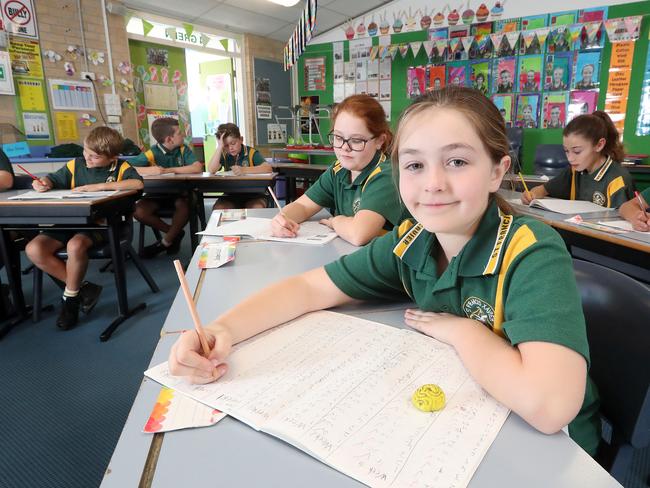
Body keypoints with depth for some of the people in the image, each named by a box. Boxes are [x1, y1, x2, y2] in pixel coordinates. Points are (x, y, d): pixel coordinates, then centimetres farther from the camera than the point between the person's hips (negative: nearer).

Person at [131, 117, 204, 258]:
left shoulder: (183, 149, -2)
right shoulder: (151, 154, -9)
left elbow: (198, 167, -19)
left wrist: (170, 170, -24)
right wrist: (149, 170, -31)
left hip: (179, 193, 0)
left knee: (184, 204, -33)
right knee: (139, 211, -24)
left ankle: (166, 242, -9)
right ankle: (176, 233, -3)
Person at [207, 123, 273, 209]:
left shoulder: (251, 152, -7)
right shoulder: (224, 154, 3)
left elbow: (268, 168, -22)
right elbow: (211, 170, -14)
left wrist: (244, 170, -33)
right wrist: (219, 147, -16)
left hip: (252, 194, -3)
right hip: (231, 195, 3)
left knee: (258, 209, -31)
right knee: (218, 209, -24)